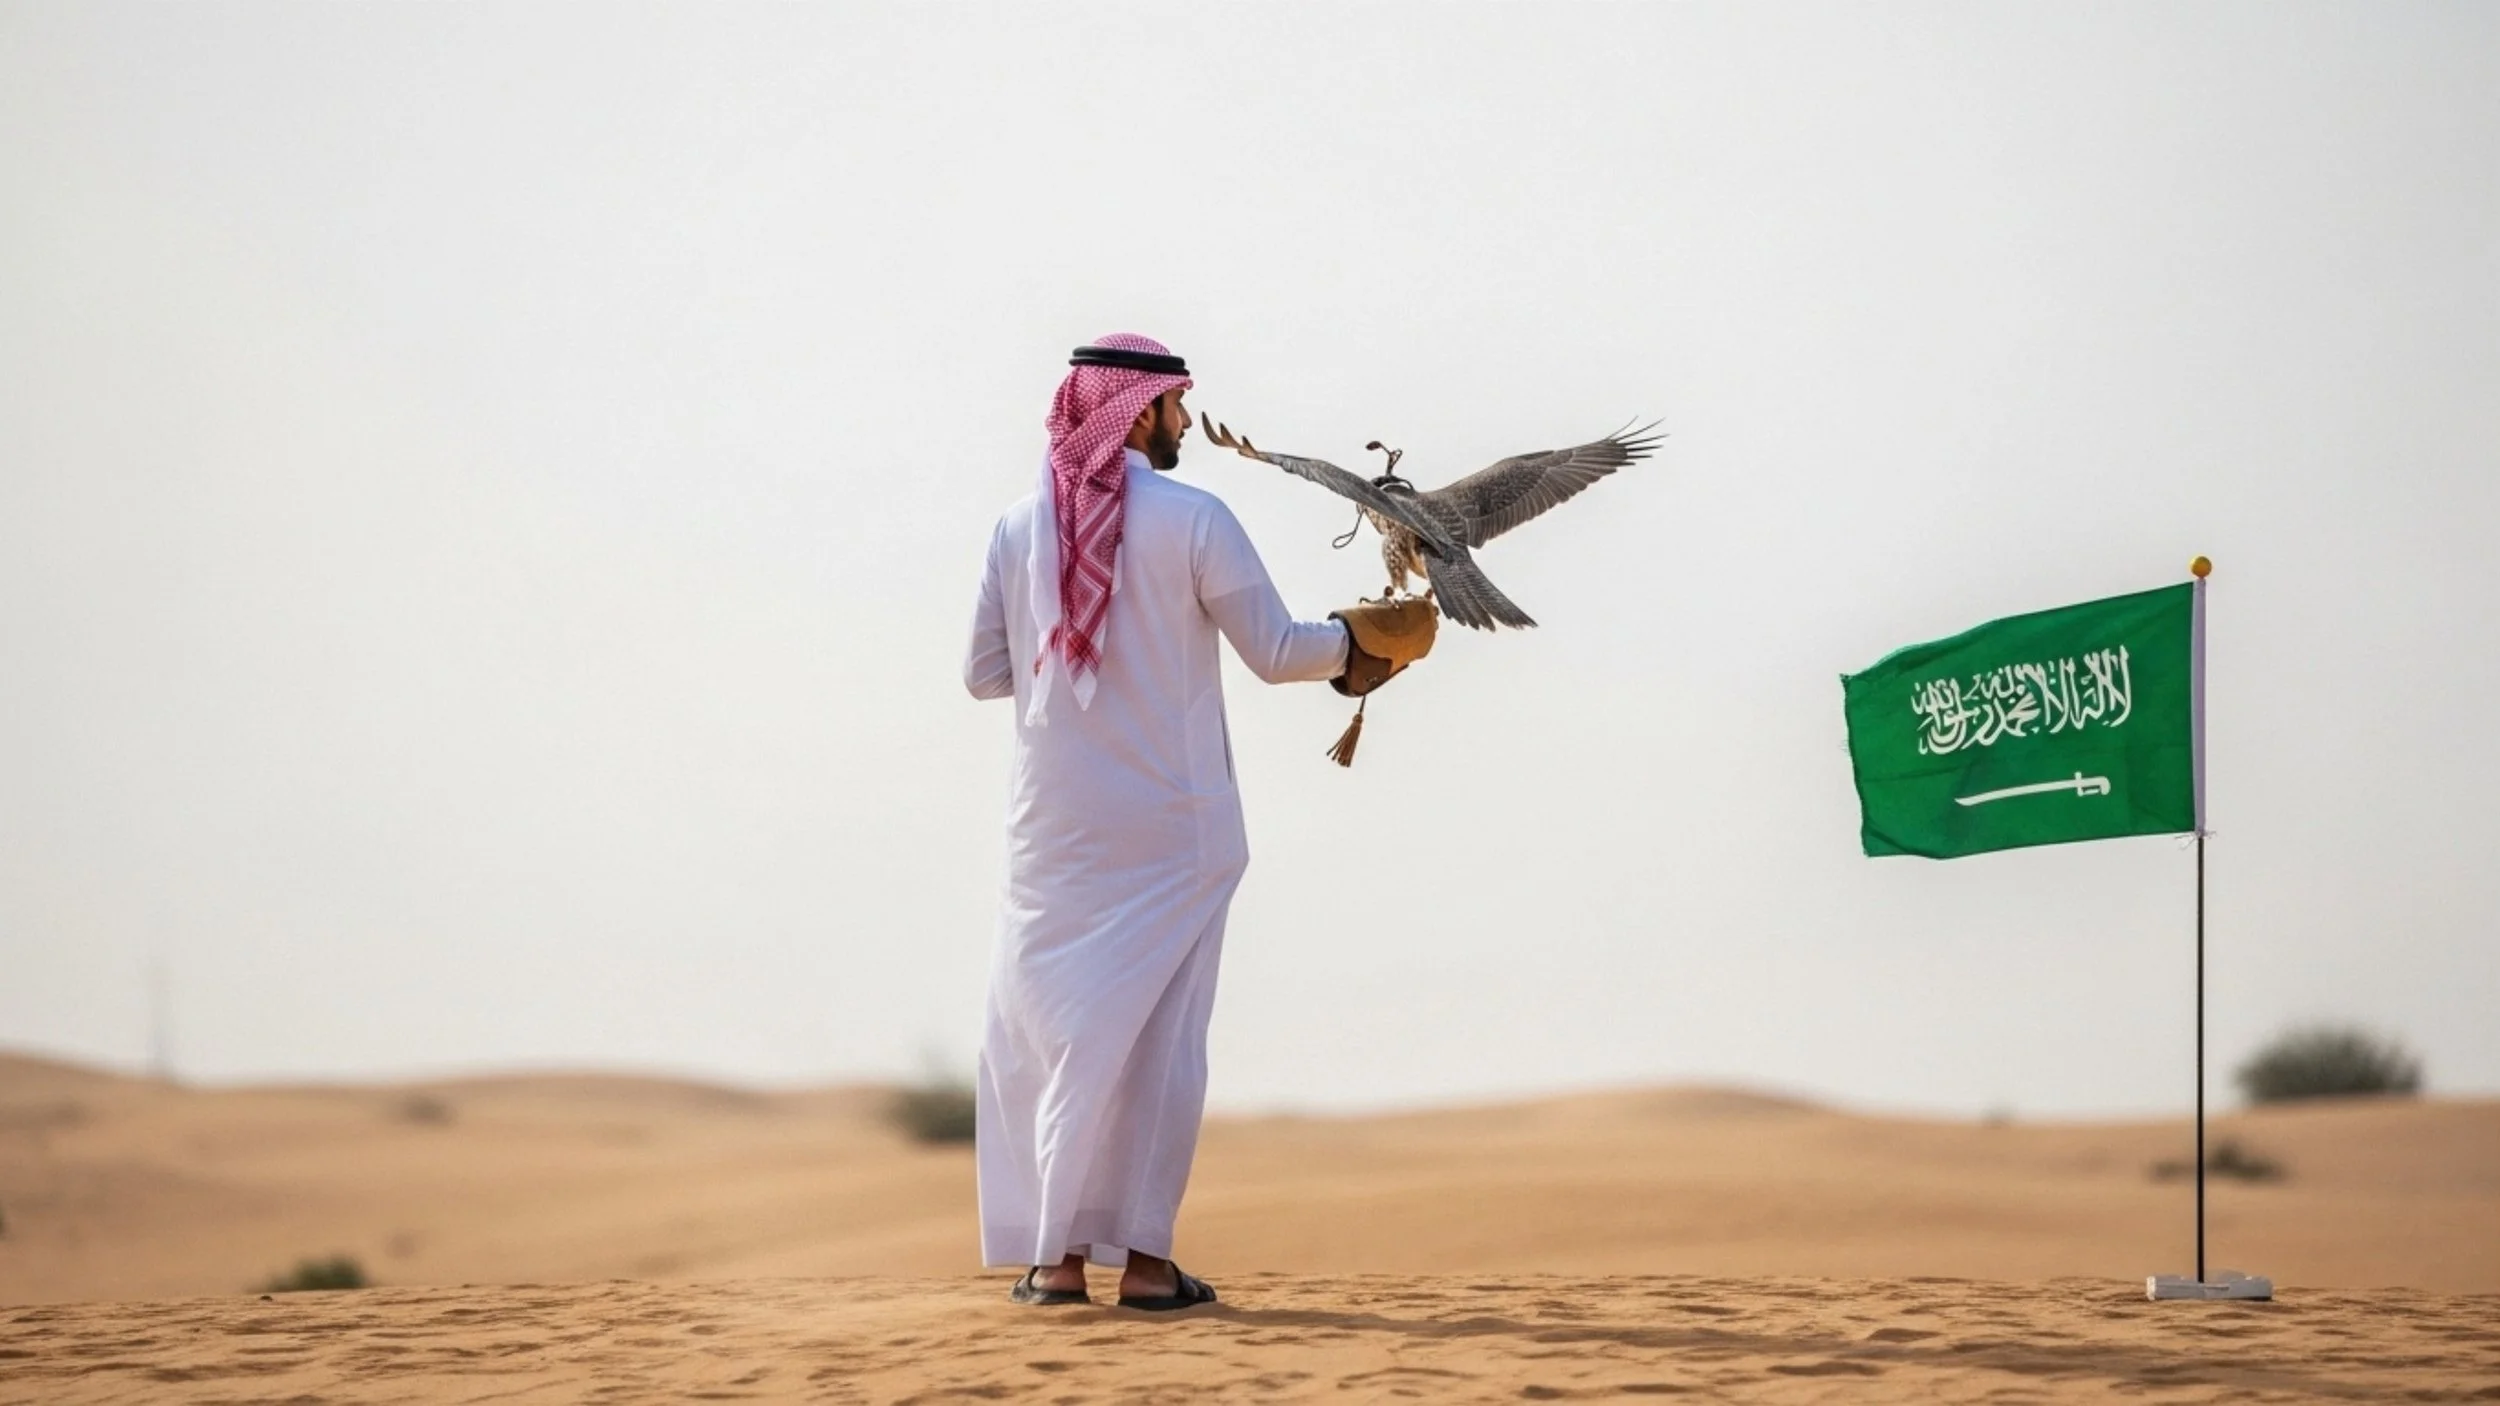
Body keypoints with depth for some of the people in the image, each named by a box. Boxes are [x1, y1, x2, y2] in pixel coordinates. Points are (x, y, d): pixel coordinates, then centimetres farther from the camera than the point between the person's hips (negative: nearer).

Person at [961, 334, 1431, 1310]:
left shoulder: (1019, 528, 1)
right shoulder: (1192, 521, -9)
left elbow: (983, 674, 6)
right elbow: (1274, 652, -5)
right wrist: (1362, 642, 13)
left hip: (1053, 825, 3)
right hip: (1170, 822, -3)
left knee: (1045, 1021, 9)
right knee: (1158, 1029, 3)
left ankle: (1055, 1254, 5)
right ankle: (1144, 1257, 1)